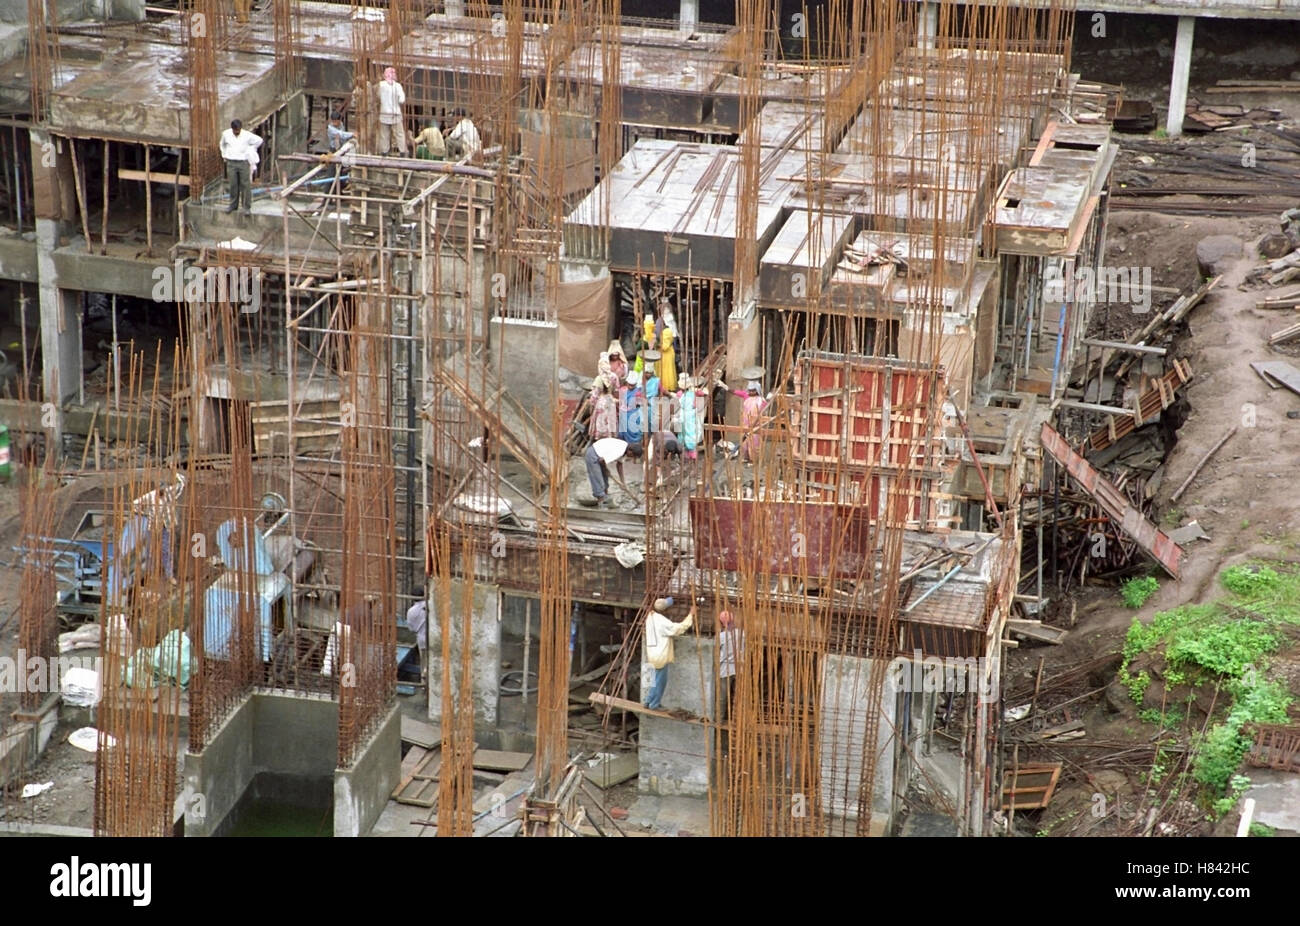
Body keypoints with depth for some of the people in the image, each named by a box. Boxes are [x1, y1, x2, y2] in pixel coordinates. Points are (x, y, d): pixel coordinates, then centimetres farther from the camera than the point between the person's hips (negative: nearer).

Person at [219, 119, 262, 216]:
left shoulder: (247, 135, -7)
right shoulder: (226, 134, 2)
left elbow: (259, 141, 8)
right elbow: (223, 144, 24)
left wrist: (250, 151, 11)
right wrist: (224, 155, 19)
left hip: (244, 162, -2)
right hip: (231, 163, 2)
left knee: (245, 185, -4)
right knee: (233, 185, 4)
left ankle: (247, 207, 0)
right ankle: (233, 205, 16)